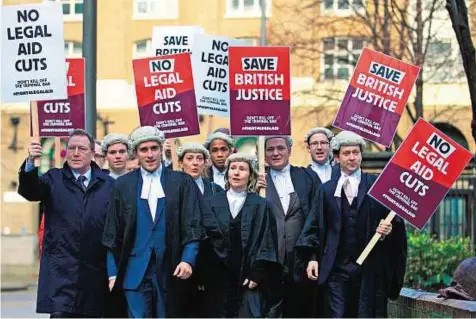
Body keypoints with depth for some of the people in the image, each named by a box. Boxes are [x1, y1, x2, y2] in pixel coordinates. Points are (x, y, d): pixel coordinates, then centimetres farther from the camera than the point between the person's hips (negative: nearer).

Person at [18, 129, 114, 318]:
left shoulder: (108, 184, 7)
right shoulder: (53, 180, 7)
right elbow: (28, 191, -12)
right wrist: (31, 162, -32)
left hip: (95, 274, 2)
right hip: (61, 273, -2)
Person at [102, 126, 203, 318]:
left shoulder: (182, 182, 5)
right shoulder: (123, 185, 8)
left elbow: (192, 227, 1)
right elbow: (112, 234, 8)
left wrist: (188, 260, -12)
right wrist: (113, 273, 2)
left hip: (170, 272, 0)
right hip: (136, 271, 0)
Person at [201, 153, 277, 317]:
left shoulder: (260, 205, 5)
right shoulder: (211, 202, 7)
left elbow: (265, 242, 1)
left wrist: (256, 274, -8)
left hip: (246, 279, -1)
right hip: (216, 278, 1)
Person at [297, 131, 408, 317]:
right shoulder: (326, 190, 12)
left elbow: (395, 219, 4)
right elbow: (316, 226, 10)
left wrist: (390, 228, -18)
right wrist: (312, 257, 1)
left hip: (371, 268, -1)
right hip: (337, 268, 2)